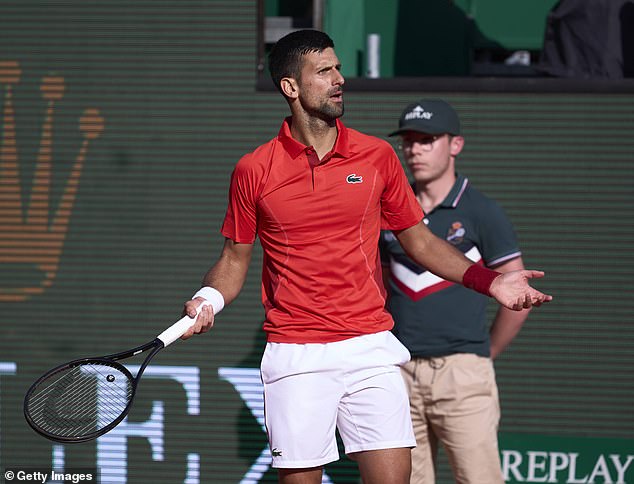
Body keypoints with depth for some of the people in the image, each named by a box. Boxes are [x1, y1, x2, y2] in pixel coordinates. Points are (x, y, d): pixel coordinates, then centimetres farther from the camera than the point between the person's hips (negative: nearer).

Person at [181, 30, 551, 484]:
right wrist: (209, 300, -11)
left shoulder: (377, 156, 5)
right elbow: (235, 259, 10)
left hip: (371, 349, 1)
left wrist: (488, 280, 1)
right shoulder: (254, 170, 1)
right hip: (295, 357, -1)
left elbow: (419, 239, 13)